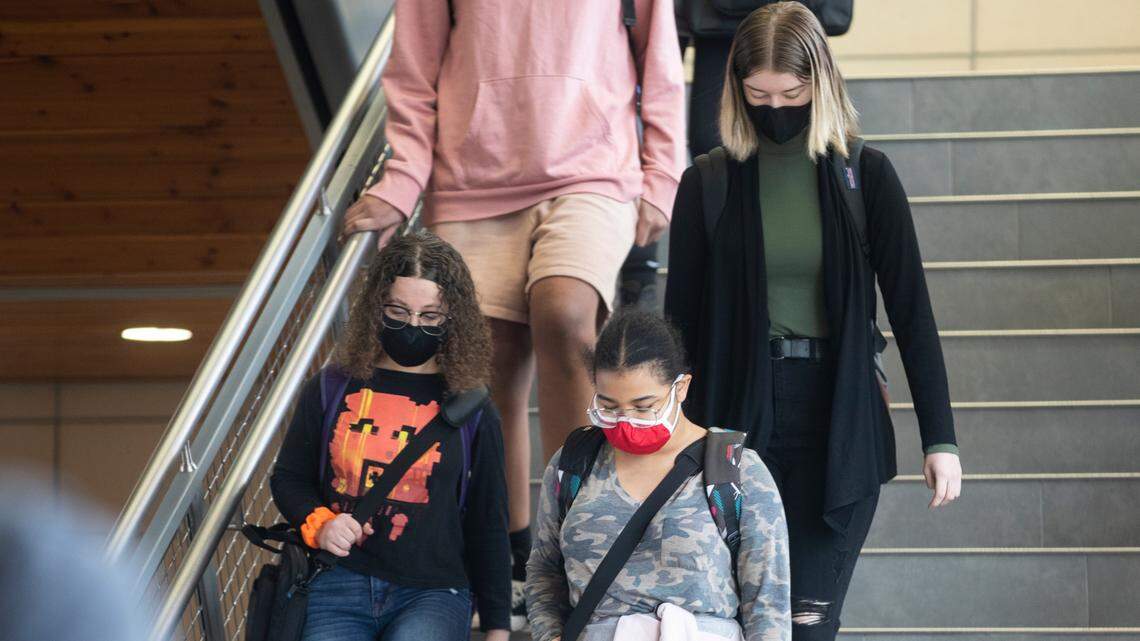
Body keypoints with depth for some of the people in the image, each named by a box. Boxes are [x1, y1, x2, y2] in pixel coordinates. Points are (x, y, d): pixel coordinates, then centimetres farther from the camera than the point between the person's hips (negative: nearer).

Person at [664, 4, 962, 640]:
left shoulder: (865, 176, 1)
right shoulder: (709, 185, 3)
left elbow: (911, 310, 3)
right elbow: (681, 320, 7)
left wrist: (940, 438, -1)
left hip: (840, 422, -1)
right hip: (741, 418, 1)